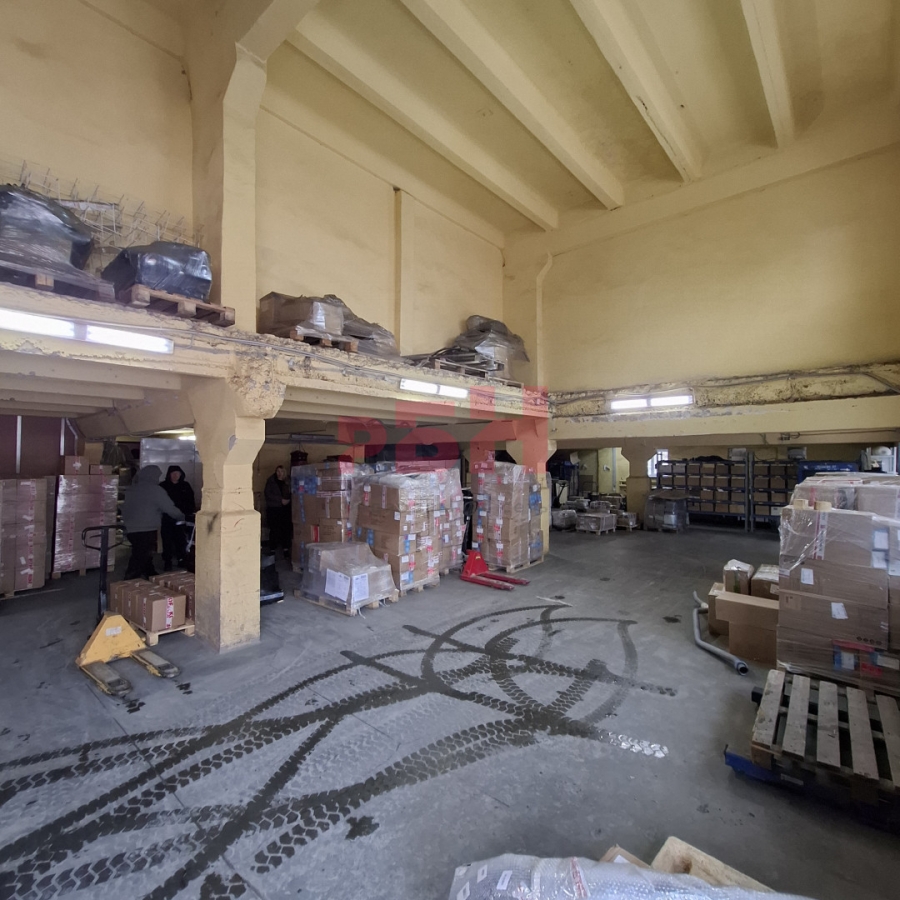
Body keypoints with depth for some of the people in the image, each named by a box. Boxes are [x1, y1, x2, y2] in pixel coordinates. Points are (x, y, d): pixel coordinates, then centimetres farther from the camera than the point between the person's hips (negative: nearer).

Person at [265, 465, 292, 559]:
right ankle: (273, 550, 10)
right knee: (274, 530, -1)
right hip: (273, 509, -2)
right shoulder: (271, 481, 1)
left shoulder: (288, 481, 7)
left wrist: (287, 500, -10)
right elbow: (268, 494, -7)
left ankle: (286, 549, 7)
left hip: (285, 509, 2)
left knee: (286, 529, -2)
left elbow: (291, 494, 10)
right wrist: (281, 500, -13)